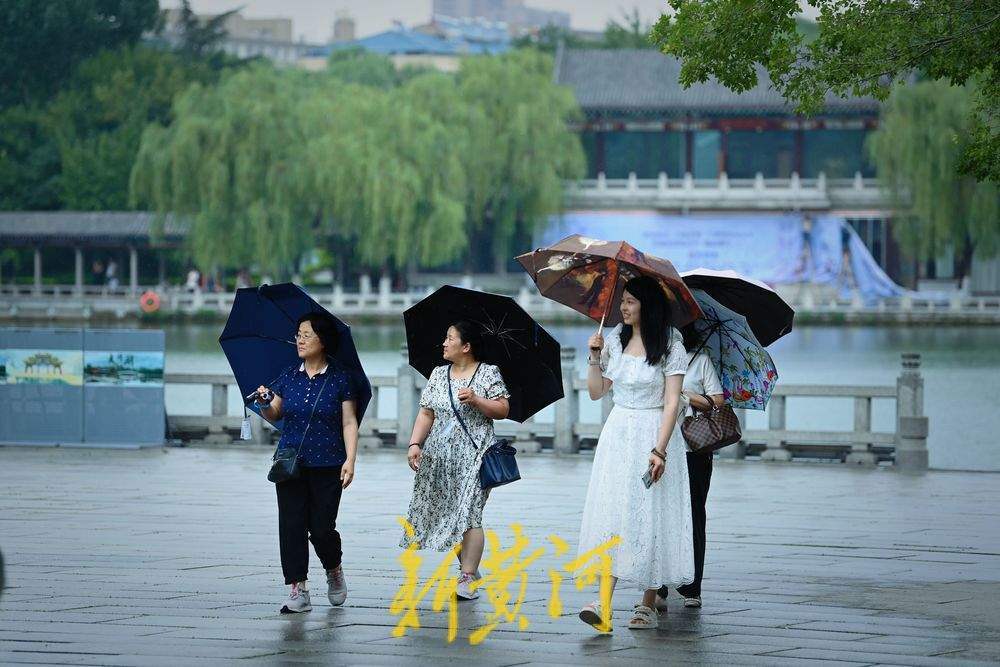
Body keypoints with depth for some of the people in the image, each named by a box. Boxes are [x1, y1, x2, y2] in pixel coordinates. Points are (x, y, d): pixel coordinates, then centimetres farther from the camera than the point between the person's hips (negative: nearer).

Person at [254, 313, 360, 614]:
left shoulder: (339, 379, -2)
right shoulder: (288, 377, 7)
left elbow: (349, 423, -4)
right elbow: (274, 416, 12)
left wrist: (350, 459, -13)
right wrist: (264, 404, -10)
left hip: (327, 465, -3)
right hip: (290, 464, 3)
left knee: (322, 528, -5)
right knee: (292, 526, -3)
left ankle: (334, 570, 26)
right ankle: (298, 590, 1)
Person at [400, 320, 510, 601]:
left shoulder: (488, 373, 1)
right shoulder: (438, 375, 13)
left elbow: (503, 410, -3)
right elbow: (426, 414, 10)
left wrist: (476, 400, -17)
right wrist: (415, 444, -2)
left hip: (474, 453, -5)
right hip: (439, 454, 5)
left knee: (467, 512, -12)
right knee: (445, 511, 3)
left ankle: (467, 578, -13)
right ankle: (469, 569, 17)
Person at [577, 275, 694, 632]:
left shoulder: (670, 346, -6)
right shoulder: (615, 339, 9)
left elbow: (672, 402, -11)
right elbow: (596, 391, 14)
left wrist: (659, 450, -19)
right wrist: (595, 357, -2)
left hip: (654, 433, -4)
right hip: (617, 433, 4)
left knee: (649, 517, -3)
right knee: (611, 513, -6)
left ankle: (648, 604, 7)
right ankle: (604, 603, -14)